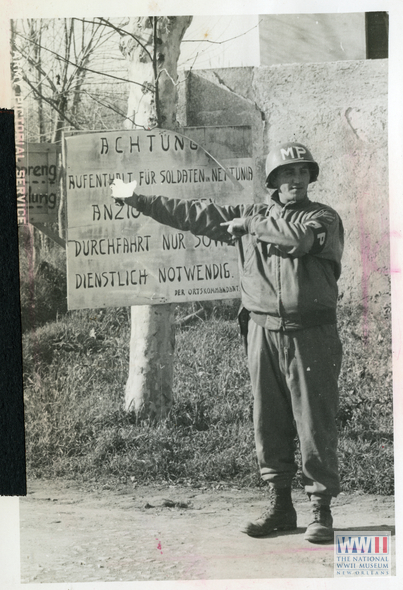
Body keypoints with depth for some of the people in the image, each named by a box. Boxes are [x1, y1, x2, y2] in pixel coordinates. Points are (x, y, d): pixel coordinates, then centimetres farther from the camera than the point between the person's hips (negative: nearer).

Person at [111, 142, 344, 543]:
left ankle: (321, 510, 7)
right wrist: (140, 201, 15)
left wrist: (249, 226, -9)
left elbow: (300, 238, -21)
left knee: (315, 424, -3)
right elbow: (197, 215, 15)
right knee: (268, 422, 7)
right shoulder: (252, 215, 13)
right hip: (263, 330, 4)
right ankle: (279, 505, 18)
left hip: (310, 333, -4)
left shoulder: (324, 218, 1)